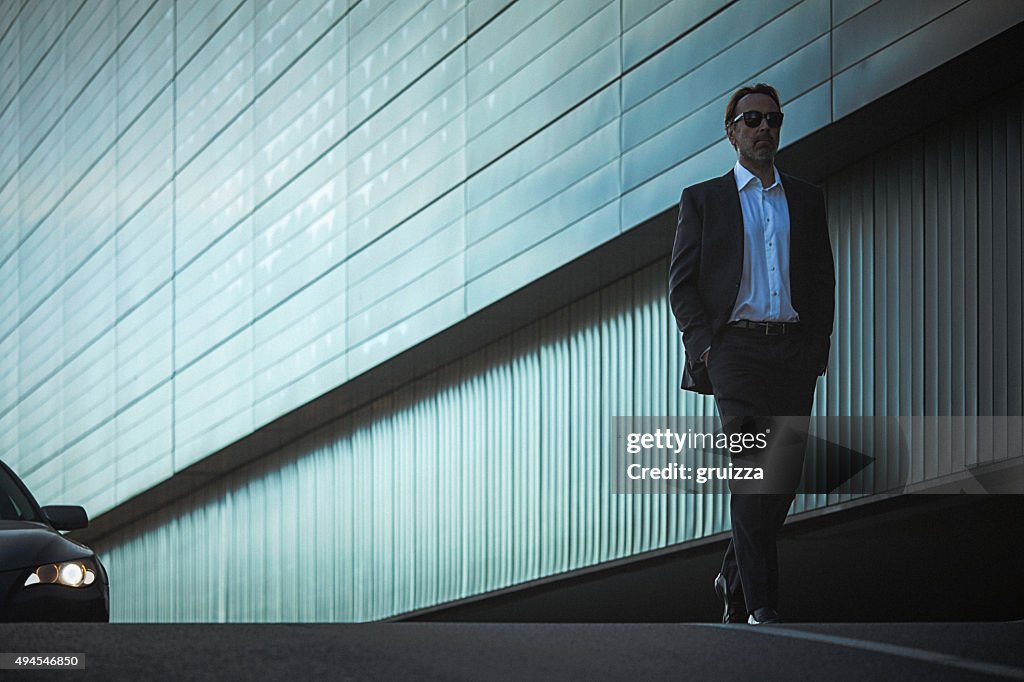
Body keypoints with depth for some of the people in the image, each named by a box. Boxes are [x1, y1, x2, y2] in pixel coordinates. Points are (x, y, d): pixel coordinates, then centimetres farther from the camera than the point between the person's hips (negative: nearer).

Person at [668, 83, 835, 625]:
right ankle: (760, 605, -19)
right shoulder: (703, 199, 10)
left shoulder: (806, 199, 18)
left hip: (794, 351, 4)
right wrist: (704, 346, -8)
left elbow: (824, 280, 16)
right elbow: (681, 284, 5)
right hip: (734, 347, -3)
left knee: (784, 477, 2)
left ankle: (734, 579, 22)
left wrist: (817, 346, 3)